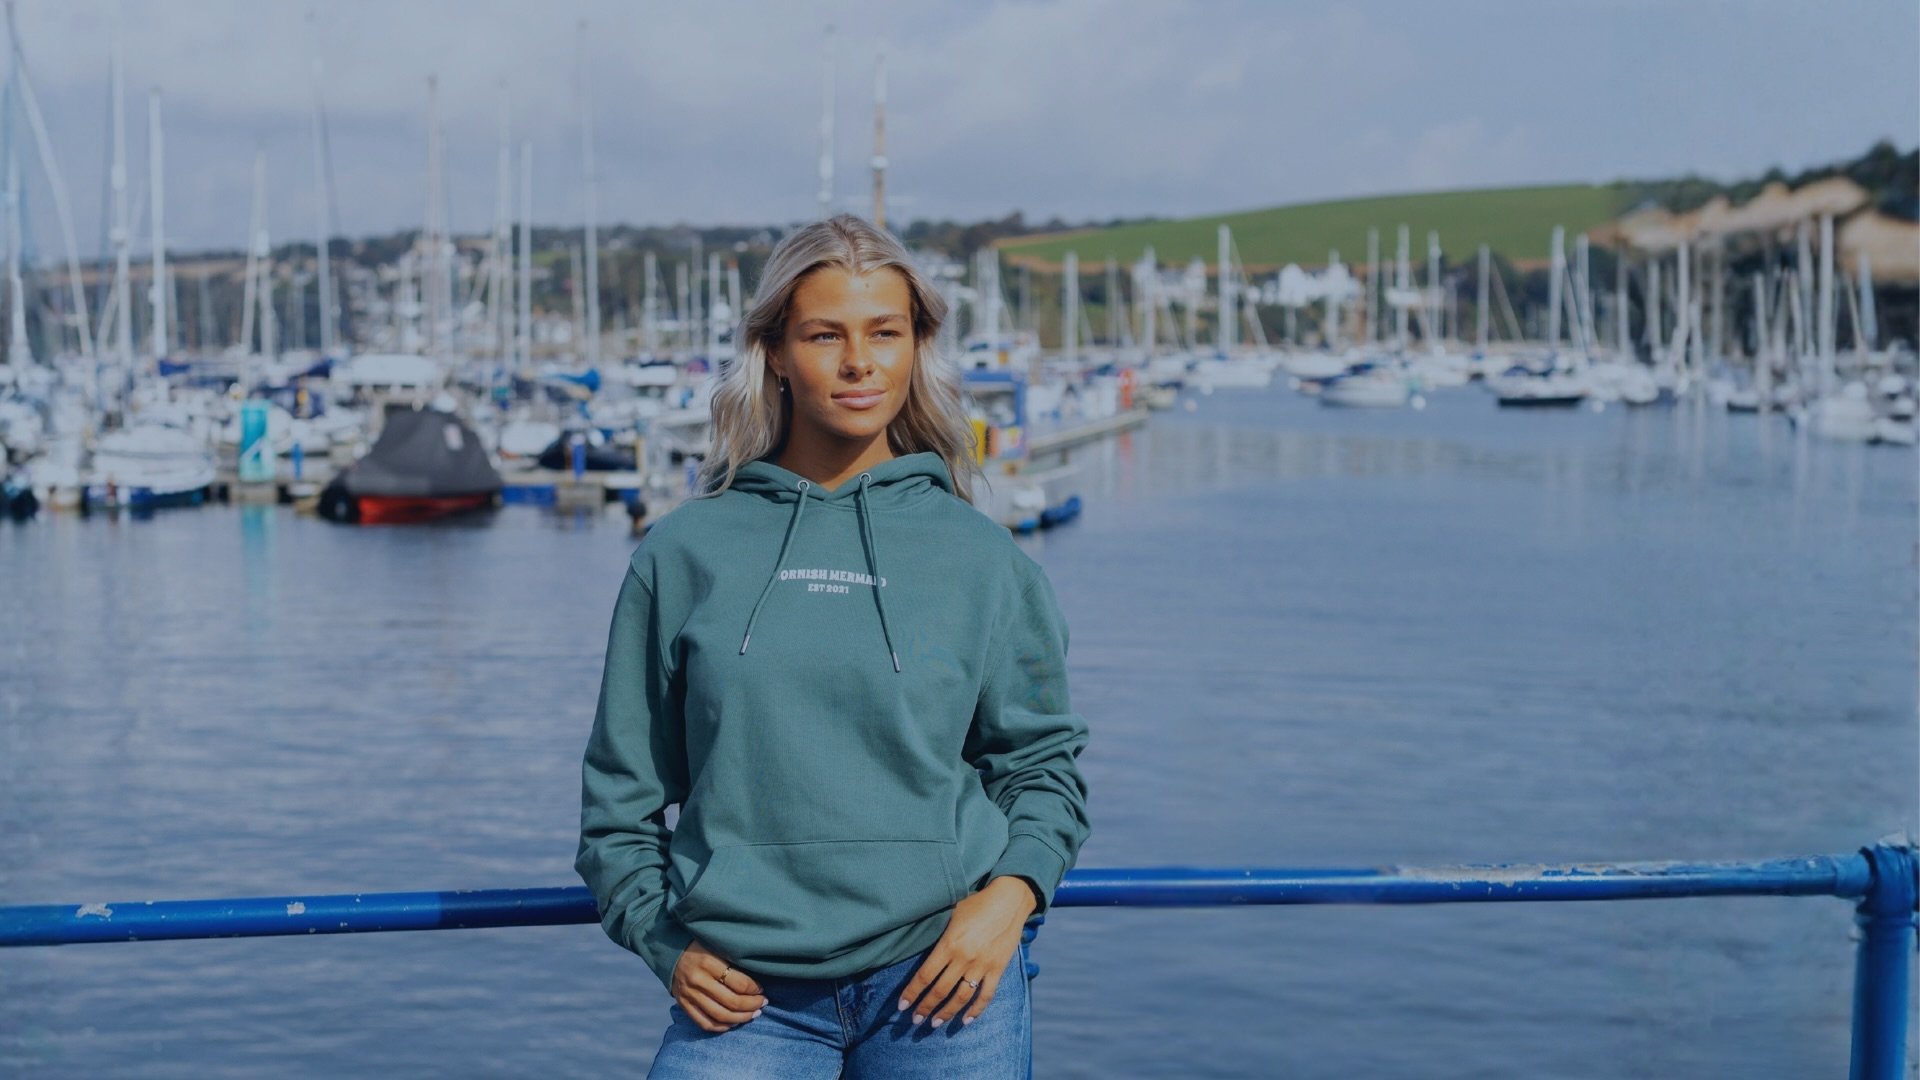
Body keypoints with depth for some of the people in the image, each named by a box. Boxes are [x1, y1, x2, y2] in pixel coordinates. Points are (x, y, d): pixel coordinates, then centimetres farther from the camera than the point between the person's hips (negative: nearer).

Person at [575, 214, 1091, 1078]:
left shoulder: (979, 558, 7)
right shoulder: (684, 552, 5)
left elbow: (1042, 759, 12)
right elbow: (623, 785, 10)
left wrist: (1010, 896, -4)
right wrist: (665, 941, 0)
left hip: (942, 978, 1)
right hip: (745, 996, 0)